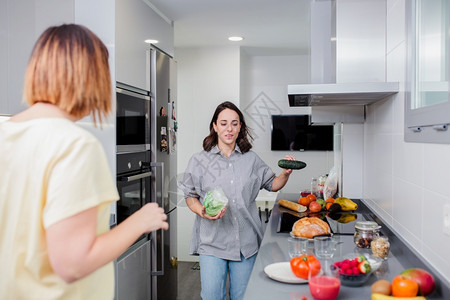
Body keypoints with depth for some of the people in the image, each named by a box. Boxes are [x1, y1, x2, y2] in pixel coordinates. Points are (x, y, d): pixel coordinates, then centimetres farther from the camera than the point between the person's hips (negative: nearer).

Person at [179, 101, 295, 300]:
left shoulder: (251, 159, 6)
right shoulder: (199, 161, 0)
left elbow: (272, 185, 15)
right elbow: (190, 196, 6)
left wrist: (285, 174, -5)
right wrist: (202, 211, -15)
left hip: (246, 242, 2)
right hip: (212, 240, -2)